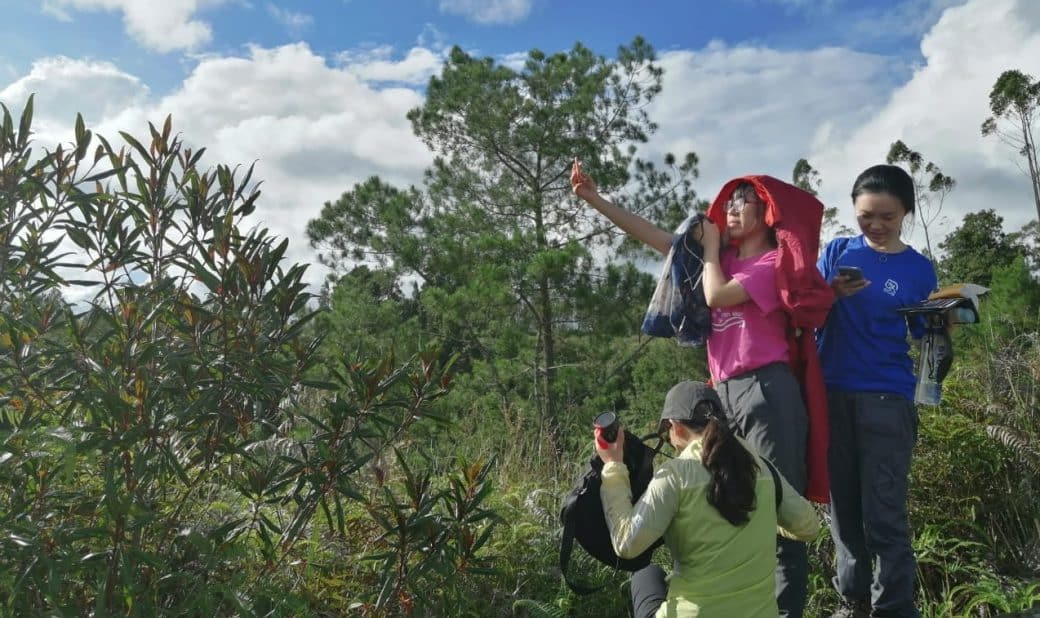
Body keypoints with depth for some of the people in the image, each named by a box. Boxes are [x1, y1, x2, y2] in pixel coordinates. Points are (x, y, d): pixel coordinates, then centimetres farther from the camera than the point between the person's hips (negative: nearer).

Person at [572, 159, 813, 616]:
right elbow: (653, 235, 15)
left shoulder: (775, 262, 1)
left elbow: (717, 296, -13)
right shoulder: (723, 258, 19)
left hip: (766, 390, -7)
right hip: (724, 394, 7)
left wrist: (710, 245, 4)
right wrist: (594, 199, 10)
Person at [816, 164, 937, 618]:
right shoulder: (838, 251, 7)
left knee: (883, 516, -3)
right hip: (831, 394, 2)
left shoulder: (920, 269, 6)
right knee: (843, 509, 10)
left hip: (886, 399, -2)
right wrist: (832, 293, -13)